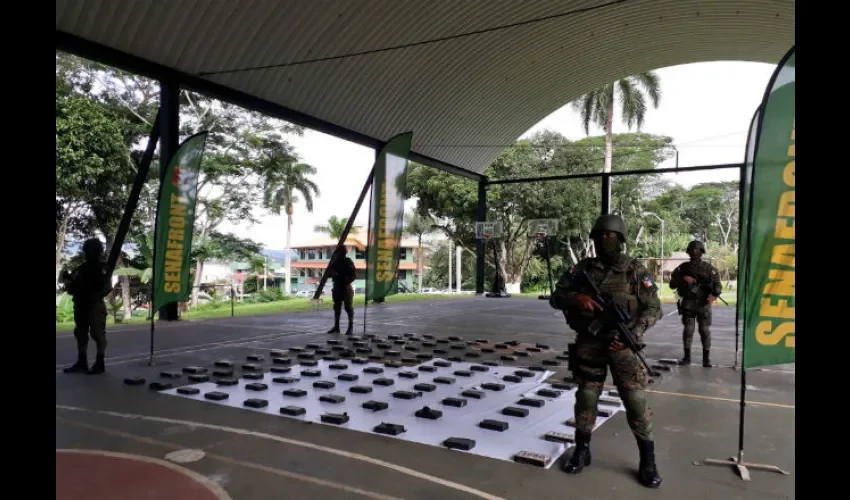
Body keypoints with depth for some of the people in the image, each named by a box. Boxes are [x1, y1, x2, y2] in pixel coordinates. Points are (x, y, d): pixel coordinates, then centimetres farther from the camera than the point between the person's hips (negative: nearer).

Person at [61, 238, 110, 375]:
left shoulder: (101, 268, -5)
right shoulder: (81, 268, 15)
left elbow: (106, 287, -15)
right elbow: (72, 287, 17)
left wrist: (94, 297, -27)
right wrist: (67, 279, -3)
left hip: (95, 306, -7)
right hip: (80, 306, 8)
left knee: (98, 334, -5)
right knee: (80, 334, 10)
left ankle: (100, 363, -1)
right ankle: (81, 363, 18)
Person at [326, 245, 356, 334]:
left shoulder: (348, 262, -3)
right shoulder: (335, 262, 10)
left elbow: (354, 275, -8)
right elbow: (329, 272, 9)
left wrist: (347, 282, -22)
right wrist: (333, 273, -13)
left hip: (346, 288, -5)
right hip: (337, 287, 5)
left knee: (348, 307, -4)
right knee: (337, 307, 9)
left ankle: (351, 326, 1)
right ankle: (336, 326, 16)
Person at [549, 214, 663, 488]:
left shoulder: (635, 270, -3)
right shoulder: (582, 268, 3)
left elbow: (653, 308, -4)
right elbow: (556, 297, 2)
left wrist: (632, 334, -18)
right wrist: (576, 298, -20)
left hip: (622, 344, -2)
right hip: (589, 344, 2)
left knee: (636, 401, -1)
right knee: (585, 398, 10)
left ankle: (648, 461, 14)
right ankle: (581, 451, 26)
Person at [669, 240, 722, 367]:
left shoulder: (709, 268, 1)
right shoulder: (683, 267, 6)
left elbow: (717, 285, -6)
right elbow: (672, 284, 3)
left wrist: (714, 295, -25)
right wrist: (683, 279, -13)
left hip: (704, 304, -1)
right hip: (688, 303, 1)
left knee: (705, 330, 0)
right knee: (688, 329, 2)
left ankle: (706, 358, 7)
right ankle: (687, 356, 11)